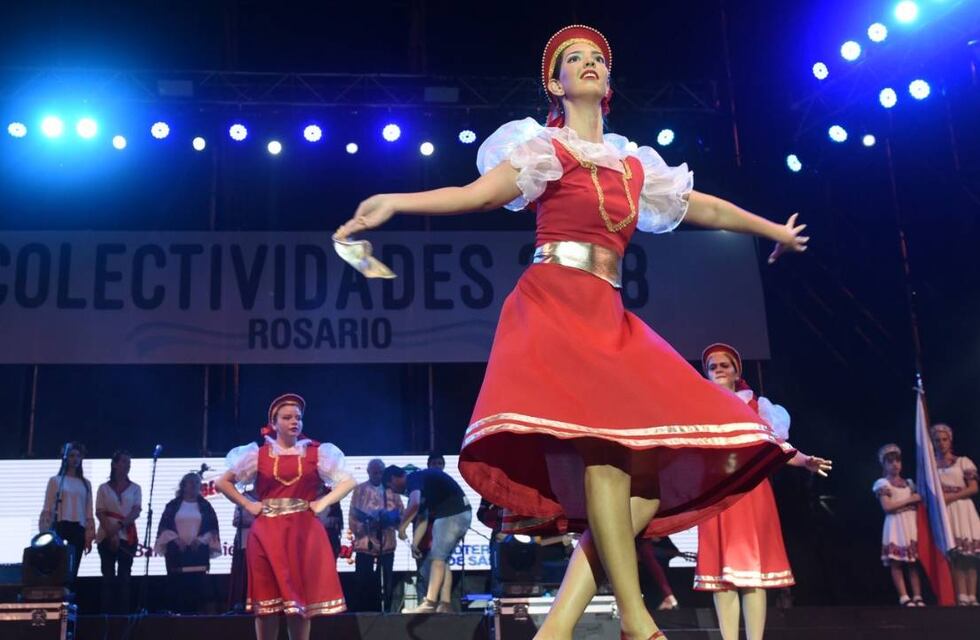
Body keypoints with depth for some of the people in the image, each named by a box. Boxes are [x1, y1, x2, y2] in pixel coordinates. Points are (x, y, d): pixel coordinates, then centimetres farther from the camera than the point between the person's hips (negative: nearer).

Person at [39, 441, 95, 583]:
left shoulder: (86, 484, 16)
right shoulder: (55, 480, 7)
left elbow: (89, 512, 13)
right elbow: (47, 509, 2)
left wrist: (89, 537, 5)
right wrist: (45, 533, -8)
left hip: (79, 529, 3)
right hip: (60, 527, -3)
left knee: (72, 570, 1)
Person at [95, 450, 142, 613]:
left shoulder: (135, 488, 8)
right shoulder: (104, 488, 6)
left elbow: (137, 511, -3)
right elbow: (100, 513, -1)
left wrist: (119, 525, -19)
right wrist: (111, 534, -14)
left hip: (128, 536, 1)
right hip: (106, 537, -1)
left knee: (124, 577, 1)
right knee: (108, 576, -1)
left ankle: (123, 613, 2)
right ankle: (107, 613, 0)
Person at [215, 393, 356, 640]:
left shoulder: (317, 452, 6)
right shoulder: (257, 453, 6)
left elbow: (349, 482, 7)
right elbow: (222, 482, 11)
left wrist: (323, 502, -4)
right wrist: (247, 505, 0)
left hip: (304, 534, 0)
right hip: (267, 534, 0)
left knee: (301, 599, 0)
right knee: (267, 601, -1)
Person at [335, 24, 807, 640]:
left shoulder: (635, 164, 24)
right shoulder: (544, 146, 9)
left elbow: (705, 207, 35)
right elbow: (479, 193, -7)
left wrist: (775, 231, 47)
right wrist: (393, 202, -23)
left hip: (609, 318, 6)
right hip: (553, 304, -6)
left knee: (660, 456, -9)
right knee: (605, 442, -27)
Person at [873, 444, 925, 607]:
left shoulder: (909, 483, 17)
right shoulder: (882, 483, 0)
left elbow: (917, 503, 18)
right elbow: (887, 507, -12)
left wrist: (919, 500, -4)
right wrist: (909, 500, -10)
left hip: (911, 524, 5)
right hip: (896, 525, -5)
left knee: (914, 562, 1)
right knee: (896, 562, -8)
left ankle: (918, 597, 1)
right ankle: (904, 597, -7)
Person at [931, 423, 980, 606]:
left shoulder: (963, 461, 7)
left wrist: (951, 496, -11)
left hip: (962, 509, -1)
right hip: (943, 512, 1)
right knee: (954, 555, -6)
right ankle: (962, 597, -8)